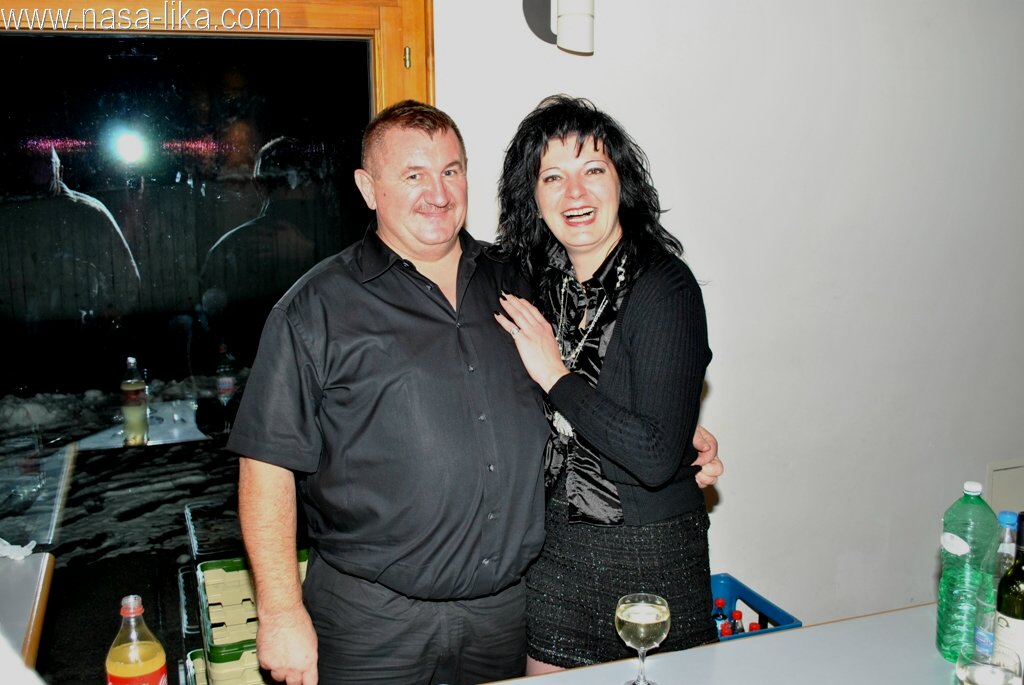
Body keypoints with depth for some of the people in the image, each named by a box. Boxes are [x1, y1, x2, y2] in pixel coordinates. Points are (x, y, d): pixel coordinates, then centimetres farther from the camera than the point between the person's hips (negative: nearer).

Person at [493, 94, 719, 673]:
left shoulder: (664, 285, -17)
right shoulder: (535, 282, 2)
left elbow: (657, 457, -25)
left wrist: (556, 375, -19)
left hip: (649, 559, -5)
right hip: (551, 549, 6)